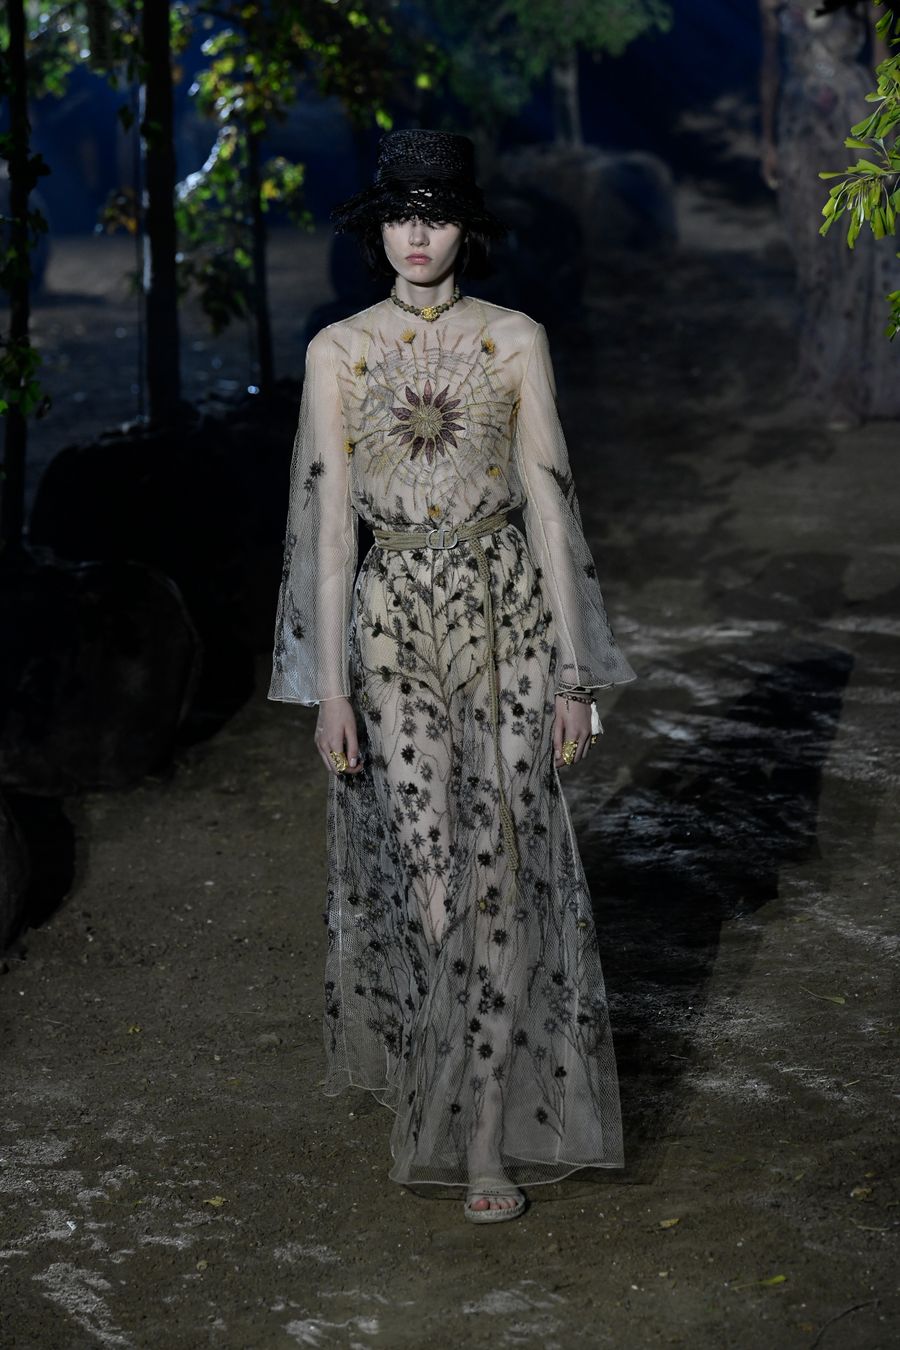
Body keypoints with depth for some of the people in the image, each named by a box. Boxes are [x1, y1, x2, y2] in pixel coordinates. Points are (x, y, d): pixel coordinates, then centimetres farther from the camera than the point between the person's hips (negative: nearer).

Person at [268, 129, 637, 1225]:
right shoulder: (337, 352, 3)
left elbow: (548, 504, 2)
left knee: (501, 866, -4)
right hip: (392, 619, 0)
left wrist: (574, 672, -2)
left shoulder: (516, 340, 2)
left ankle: (487, 1133, 4)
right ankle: (428, 1088, 23)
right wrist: (329, 684, -4)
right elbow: (327, 518, 1)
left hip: (506, 611, 0)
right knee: (420, 866, -2)